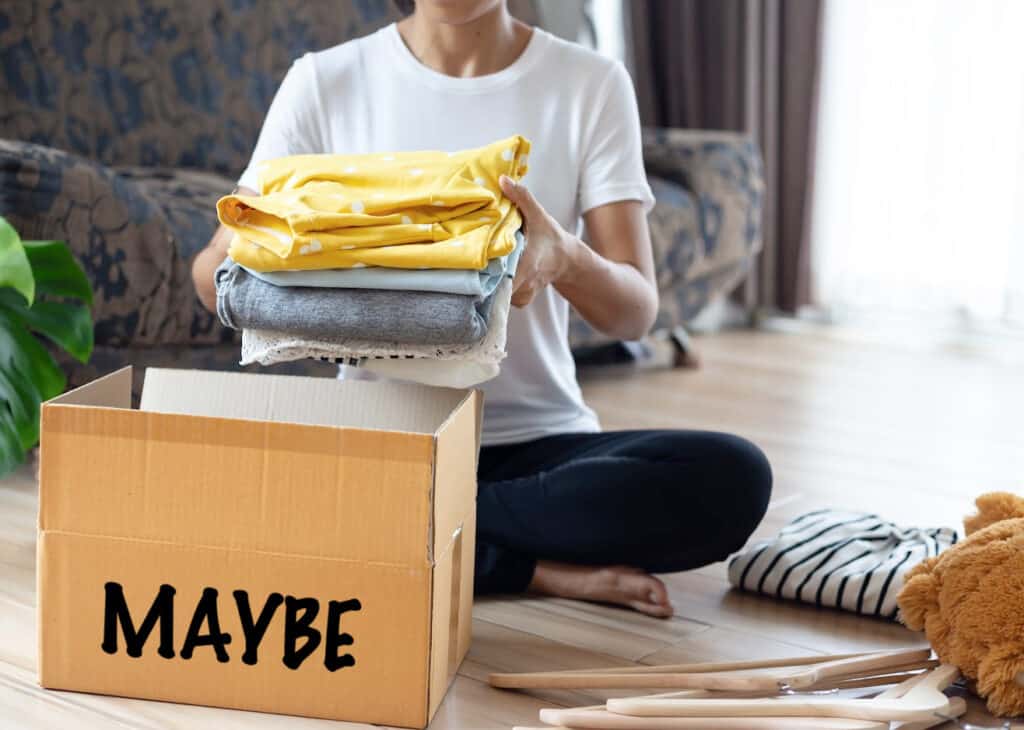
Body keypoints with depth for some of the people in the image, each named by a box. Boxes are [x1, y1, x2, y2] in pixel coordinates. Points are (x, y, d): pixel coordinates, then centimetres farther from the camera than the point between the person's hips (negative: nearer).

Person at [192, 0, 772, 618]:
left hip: (538, 442, 0)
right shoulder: (324, 81, 0)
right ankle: (537, 568, -14)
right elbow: (216, 277, -2)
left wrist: (566, 259, -31)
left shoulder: (591, 84, 0)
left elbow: (637, 311, -7)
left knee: (732, 478, -28)